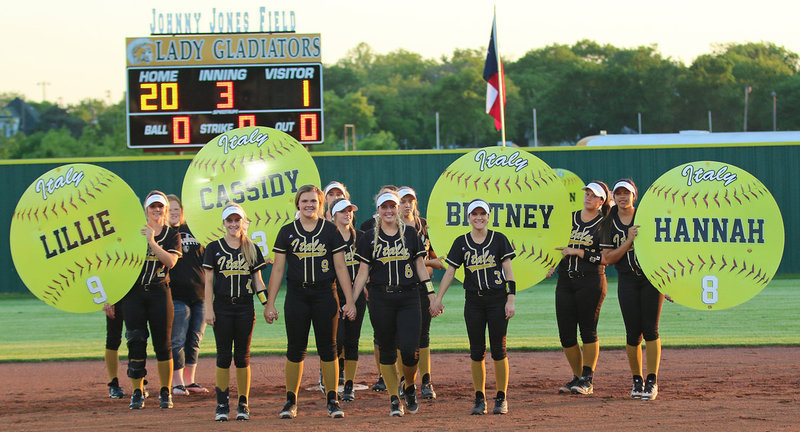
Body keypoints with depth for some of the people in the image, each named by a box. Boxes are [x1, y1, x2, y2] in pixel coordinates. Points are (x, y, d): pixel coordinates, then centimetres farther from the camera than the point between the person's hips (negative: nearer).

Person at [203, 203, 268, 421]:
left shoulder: (251, 249, 10)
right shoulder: (214, 248, 5)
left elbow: (257, 280, 11)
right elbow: (208, 280, 2)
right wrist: (208, 309, -6)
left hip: (245, 307, 1)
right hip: (222, 307, -1)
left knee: (243, 355, 2)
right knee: (224, 355, -1)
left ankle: (243, 404, 6)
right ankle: (222, 405, 2)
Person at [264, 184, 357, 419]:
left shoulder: (330, 230, 3)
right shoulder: (287, 232, 5)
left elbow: (341, 267, 3)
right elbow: (278, 269, 6)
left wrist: (349, 301, -3)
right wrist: (270, 303, 1)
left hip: (325, 295, -1)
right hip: (296, 296, 1)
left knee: (327, 348, 1)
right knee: (295, 349, 2)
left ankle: (332, 400, 7)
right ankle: (291, 401, 9)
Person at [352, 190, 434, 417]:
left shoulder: (410, 234, 8)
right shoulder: (370, 237, 6)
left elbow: (420, 265, 11)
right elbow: (363, 273, 6)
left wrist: (432, 295, 4)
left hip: (409, 298, 0)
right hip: (380, 300, 0)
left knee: (409, 349, -11)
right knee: (387, 350, 2)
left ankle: (410, 388, 15)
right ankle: (394, 399, 10)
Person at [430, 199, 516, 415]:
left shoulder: (499, 239, 1)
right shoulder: (461, 242, 7)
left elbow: (508, 271, 0)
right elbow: (450, 271, 4)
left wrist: (510, 300, -7)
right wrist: (438, 298, -3)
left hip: (497, 299, -2)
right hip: (473, 301, 2)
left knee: (498, 349, -2)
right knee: (477, 351, 1)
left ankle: (501, 399, 6)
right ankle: (479, 398, 8)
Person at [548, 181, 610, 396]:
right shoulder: (569, 218, 13)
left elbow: (605, 258, -11)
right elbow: (559, 245, 25)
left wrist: (577, 252, -12)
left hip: (591, 281, -5)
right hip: (565, 281, 5)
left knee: (588, 330, -6)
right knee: (566, 333, 2)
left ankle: (587, 380, -1)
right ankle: (577, 377, 14)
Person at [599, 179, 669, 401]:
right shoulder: (609, 225, 7)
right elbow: (608, 258, 0)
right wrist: (629, 241, -13)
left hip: (651, 278, -1)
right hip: (627, 281, 1)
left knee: (650, 329, -8)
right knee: (633, 333, -1)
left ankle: (652, 381, -4)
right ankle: (637, 381, 13)